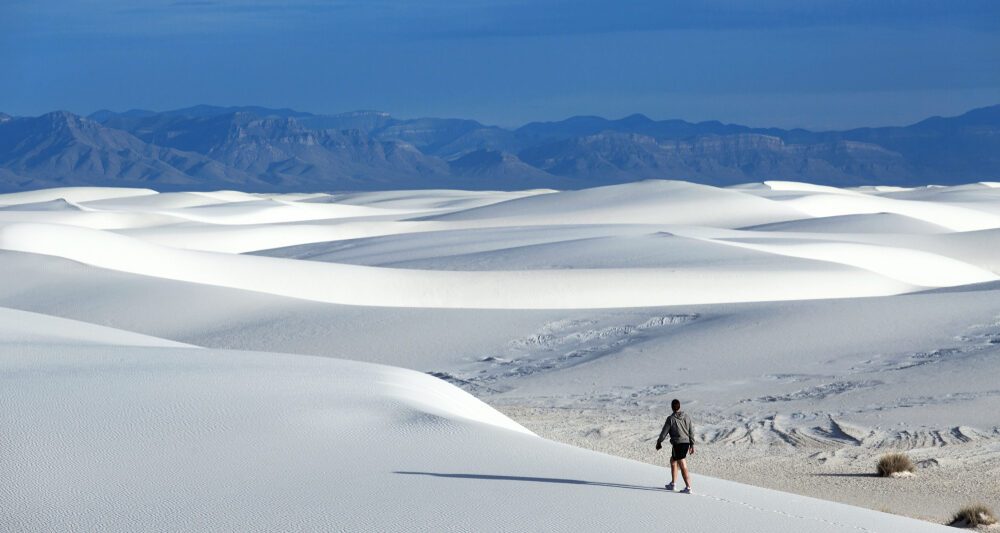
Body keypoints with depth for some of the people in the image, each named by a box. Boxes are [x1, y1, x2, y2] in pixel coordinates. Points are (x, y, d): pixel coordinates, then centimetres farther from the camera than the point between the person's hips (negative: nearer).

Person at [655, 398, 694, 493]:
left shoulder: (671, 419, -9)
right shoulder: (687, 417, 6)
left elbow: (664, 432, -4)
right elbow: (691, 432, 9)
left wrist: (659, 443, 12)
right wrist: (692, 445, 16)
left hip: (678, 444, -6)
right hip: (686, 443, 6)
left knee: (683, 467, -6)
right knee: (673, 460, 24)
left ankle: (688, 488, -9)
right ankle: (672, 484, 27)